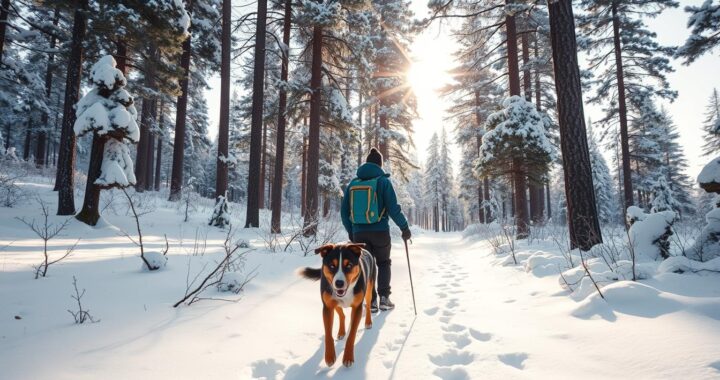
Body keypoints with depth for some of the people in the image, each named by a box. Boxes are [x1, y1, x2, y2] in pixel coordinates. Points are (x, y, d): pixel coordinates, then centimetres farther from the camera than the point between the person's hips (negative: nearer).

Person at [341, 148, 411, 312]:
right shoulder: (383, 181, -5)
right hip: (380, 231, -2)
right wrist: (405, 227, 0)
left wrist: (350, 231, 21)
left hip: (359, 233, 2)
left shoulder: (353, 184, 7)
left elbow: (344, 212, 9)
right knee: (383, 263, 18)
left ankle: (371, 302, 9)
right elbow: (393, 208, -11)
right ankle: (384, 298, 9)